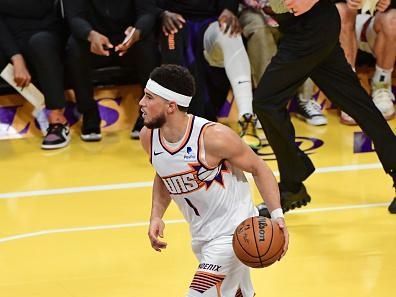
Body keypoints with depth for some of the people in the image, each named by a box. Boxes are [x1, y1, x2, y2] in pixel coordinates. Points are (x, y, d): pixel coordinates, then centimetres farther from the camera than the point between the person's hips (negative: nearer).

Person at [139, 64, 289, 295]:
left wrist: (277, 215, -25)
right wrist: (156, 217, -2)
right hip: (201, 234, 8)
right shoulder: (149, 137, -7)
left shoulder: (213, 137, -27)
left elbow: (259, 169, -14)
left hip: (233, 232, -8)